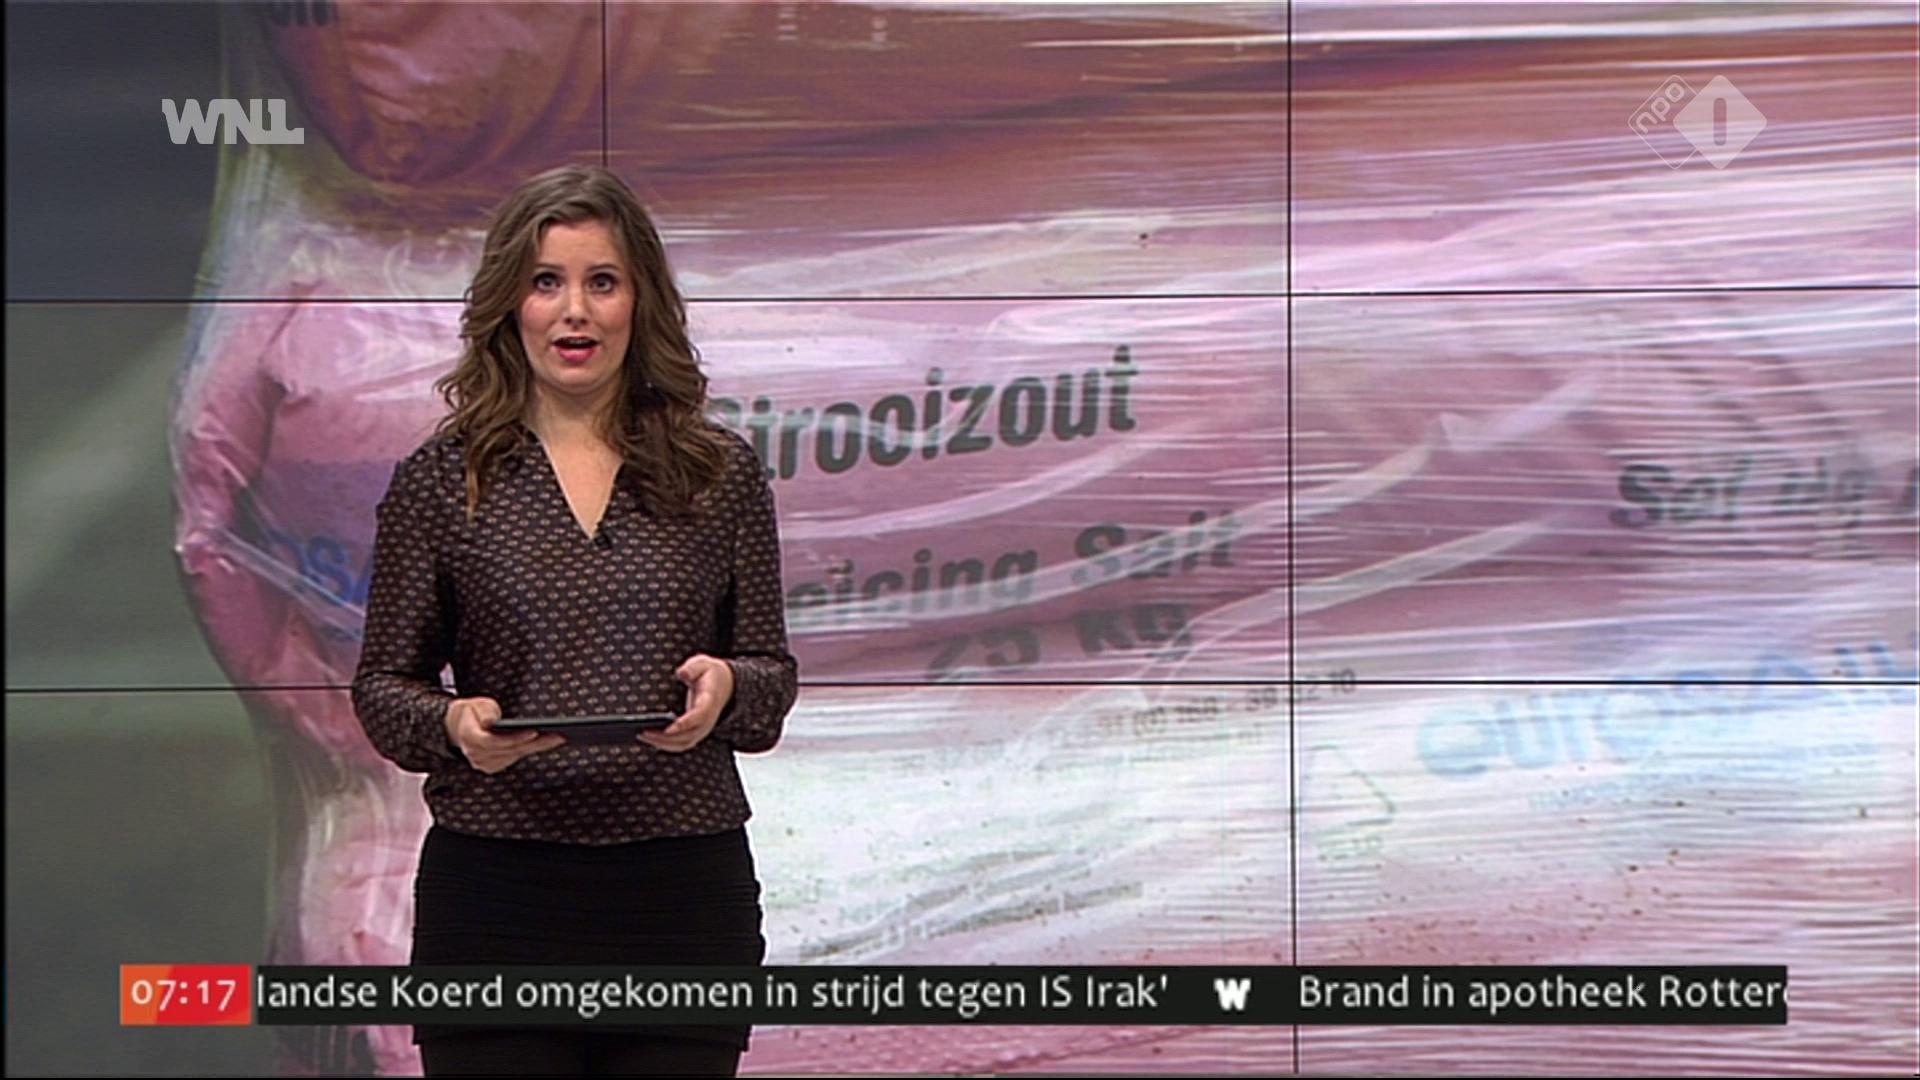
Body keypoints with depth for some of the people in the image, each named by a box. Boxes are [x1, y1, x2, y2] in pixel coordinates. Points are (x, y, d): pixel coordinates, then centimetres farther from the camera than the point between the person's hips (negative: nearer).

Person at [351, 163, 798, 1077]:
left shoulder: (721, 473, 6)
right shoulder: (440, 479, 2)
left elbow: (771, 675, 9)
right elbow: (382, 683, 5)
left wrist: (725, 687, -13)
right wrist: (452, 724, -16)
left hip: (683, 895, 1)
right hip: (496, 892, -1)